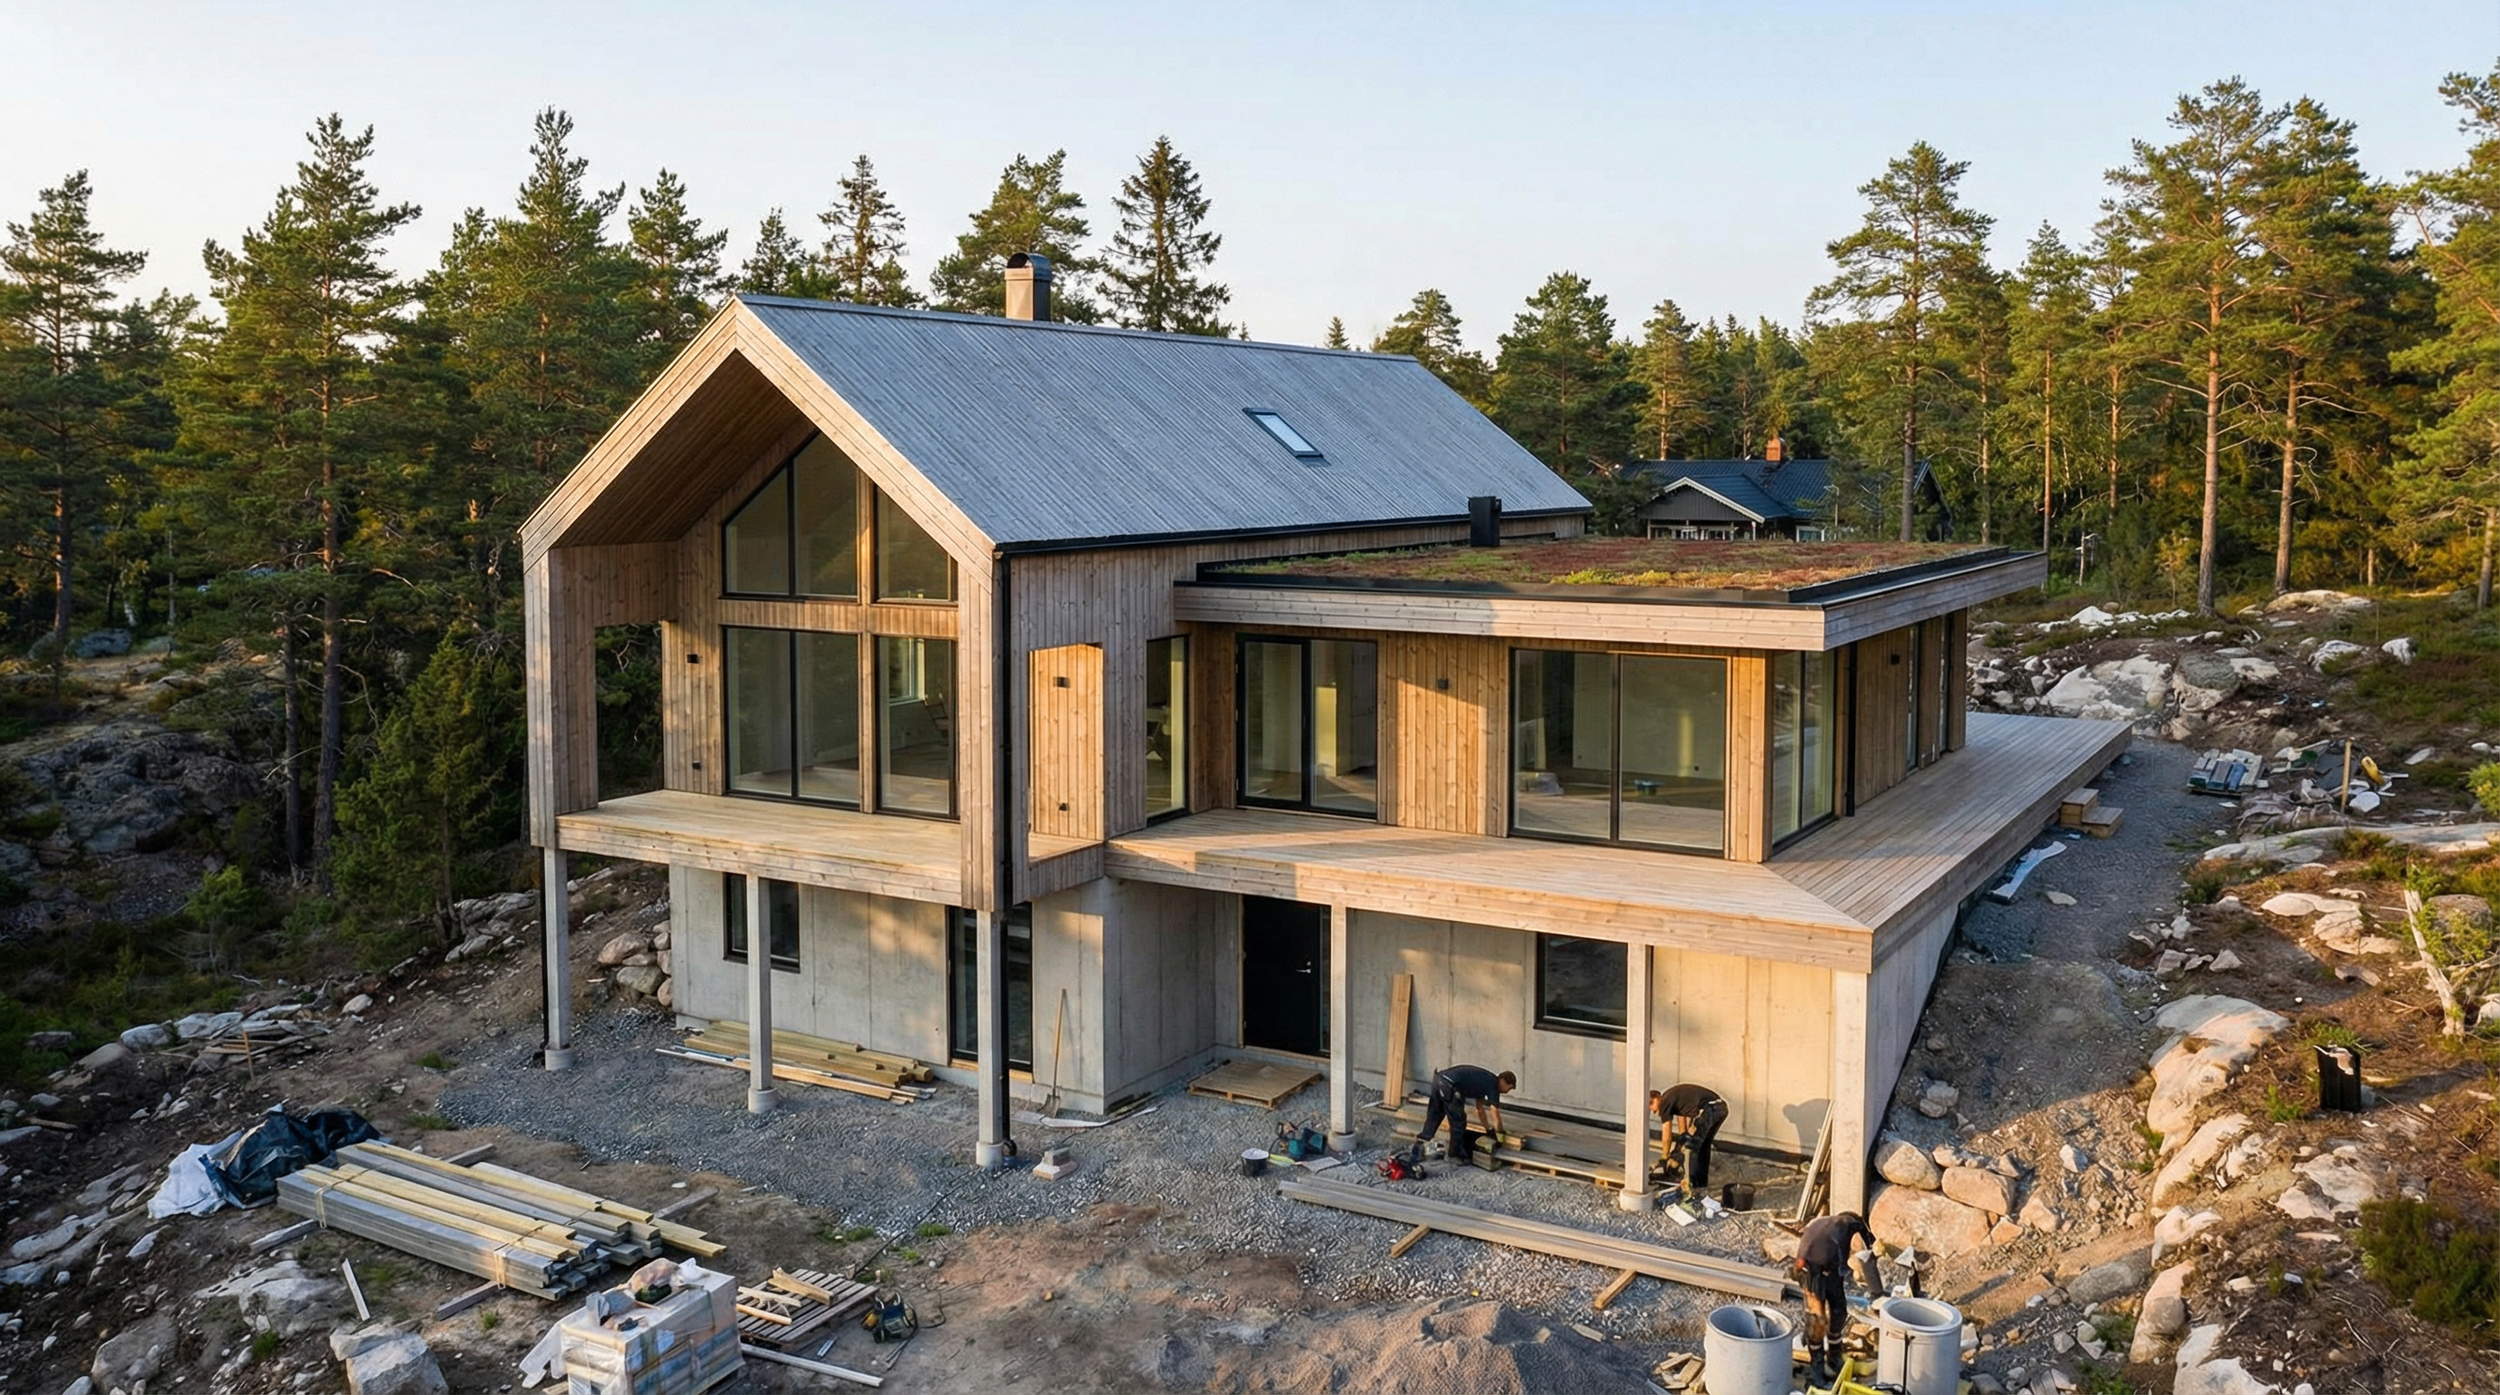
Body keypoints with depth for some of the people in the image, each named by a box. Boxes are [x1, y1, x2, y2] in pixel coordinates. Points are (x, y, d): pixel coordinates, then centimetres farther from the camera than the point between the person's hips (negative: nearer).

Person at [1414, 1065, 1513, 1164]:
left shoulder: (1483, 1081, 28)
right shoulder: (1493, 1084, 3)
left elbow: (1480, 1109, 38)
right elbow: (1495, 1115, 3)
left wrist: (1489, 1129, 40)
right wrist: (1500, 1134, 16)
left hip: (1439, 1078, 9)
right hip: (1449, 1085, -9)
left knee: (1434, 1115, 24)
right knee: (1458, 1122, 5)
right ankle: (1456, 1155, 14)